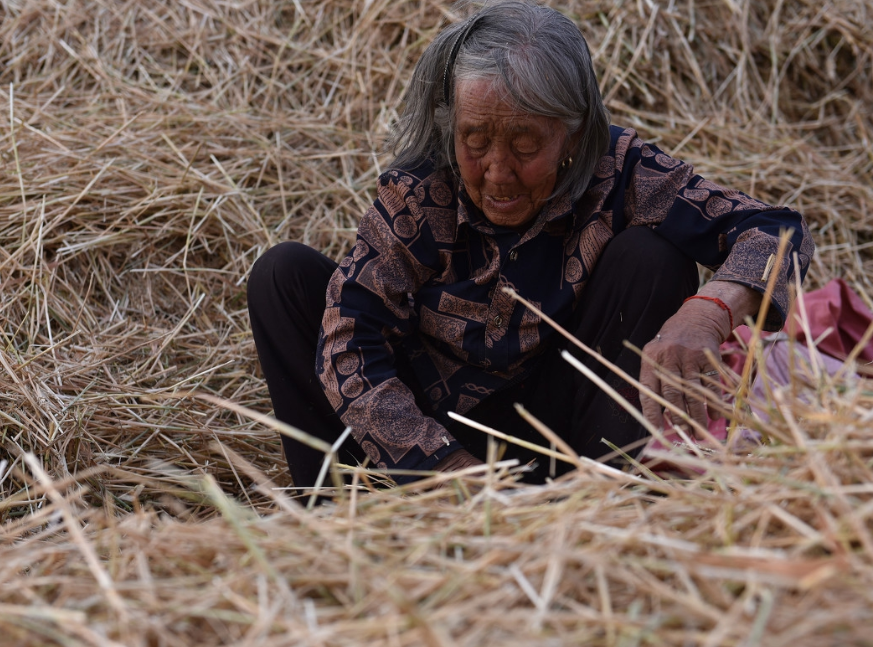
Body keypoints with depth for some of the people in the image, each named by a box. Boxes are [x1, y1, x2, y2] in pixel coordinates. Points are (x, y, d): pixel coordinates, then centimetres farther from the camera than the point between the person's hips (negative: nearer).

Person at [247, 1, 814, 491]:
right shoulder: (417, 192, -18)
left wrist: (707, 312, -47)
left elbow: (777, 230, -24)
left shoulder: (618, 172, -19)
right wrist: (458, 473, -34)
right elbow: (346, 347, -24)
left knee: (650, 259, -22)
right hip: (429, 426, 1)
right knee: (287, 274, -13)